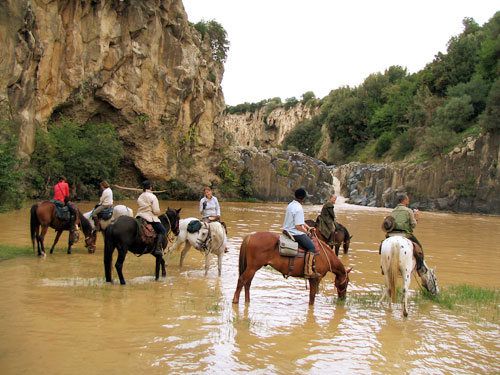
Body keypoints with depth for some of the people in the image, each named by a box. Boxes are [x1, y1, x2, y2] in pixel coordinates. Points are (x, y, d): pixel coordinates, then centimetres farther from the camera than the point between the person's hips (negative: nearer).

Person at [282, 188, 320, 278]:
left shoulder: (291, 205, 9)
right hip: (295, 233, -11)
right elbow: (298, 226, -24)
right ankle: (308, 271, -19)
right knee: (311, 247, -13)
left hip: (287, 230, 11)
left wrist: (308, 227, 13)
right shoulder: (298, 208, -22)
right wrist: (306, 231, -7)